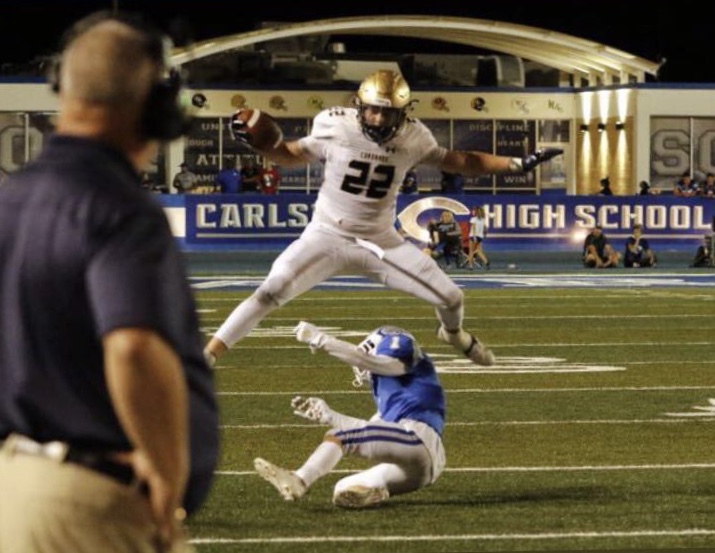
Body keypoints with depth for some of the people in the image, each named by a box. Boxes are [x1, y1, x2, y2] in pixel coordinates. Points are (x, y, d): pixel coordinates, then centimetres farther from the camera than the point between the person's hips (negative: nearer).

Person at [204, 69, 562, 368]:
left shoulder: (412, 139, -10)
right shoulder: (335, 127, -17)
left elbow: (459, 162, 4)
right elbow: (292, 156, -1)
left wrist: (517, 164, -1)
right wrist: (255, 142, -19)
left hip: (381, 242, 3)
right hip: (328, 236, -3)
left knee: (450, 298, 3)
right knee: (270, 293, -24)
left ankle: (453, 333, 41)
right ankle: (207, 356, -18)